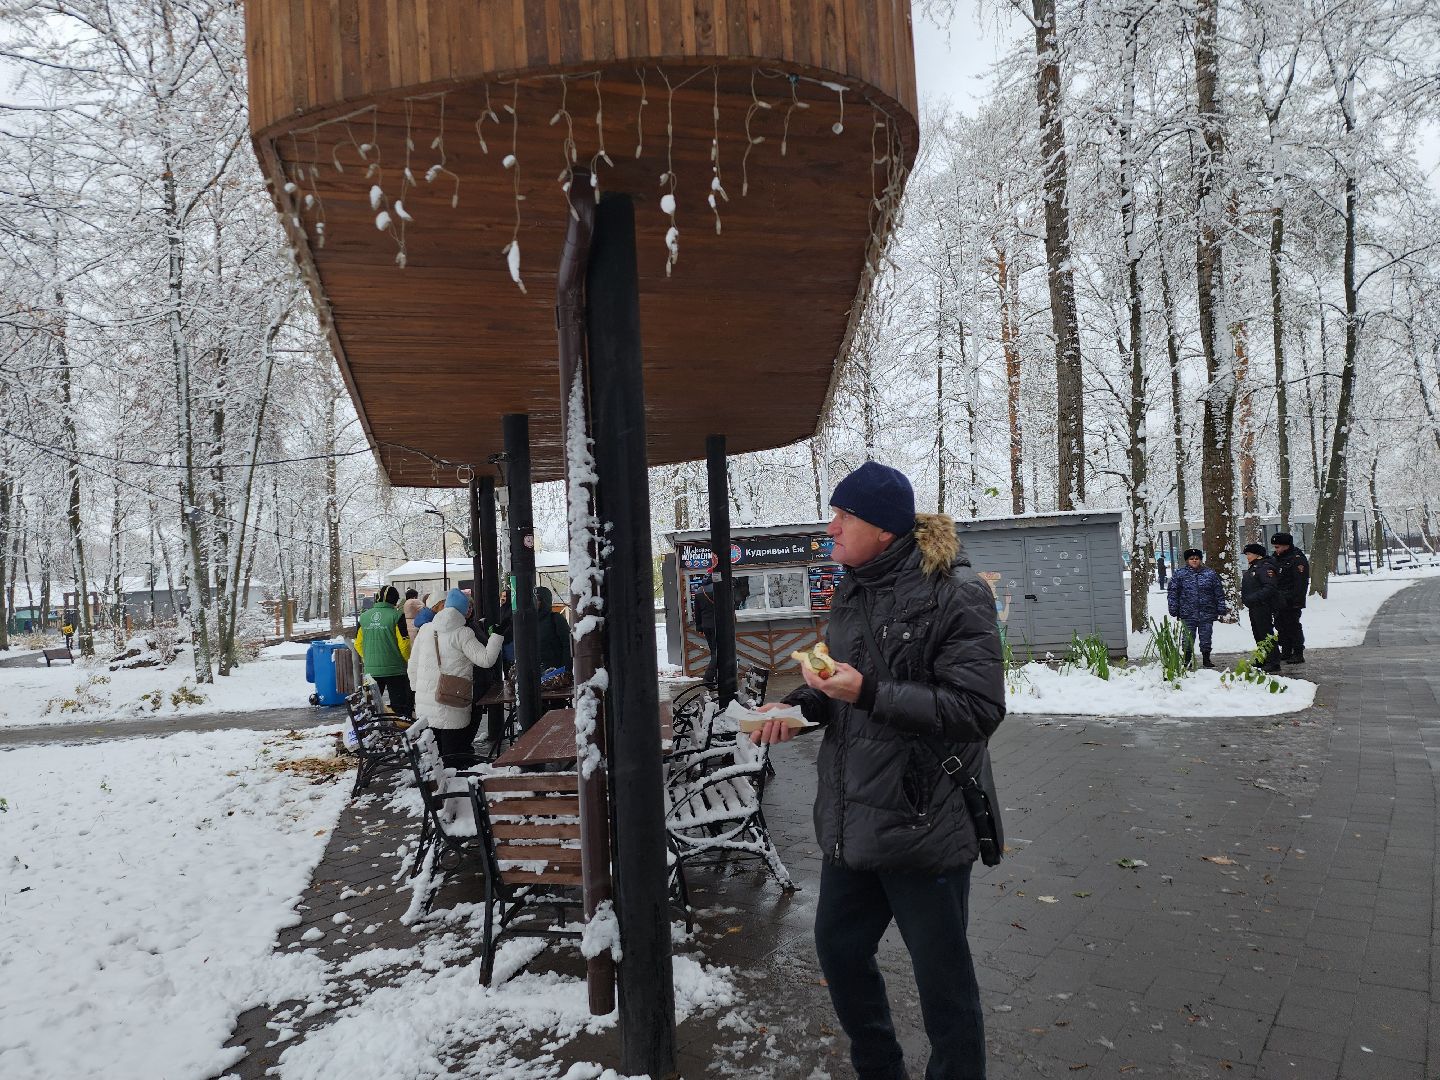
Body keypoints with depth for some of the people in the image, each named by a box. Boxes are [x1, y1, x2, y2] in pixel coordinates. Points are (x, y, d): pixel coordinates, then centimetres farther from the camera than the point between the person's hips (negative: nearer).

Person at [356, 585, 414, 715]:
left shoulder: (364, 617, 5)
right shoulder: (396, 616, -10)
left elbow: (358, 644, 10)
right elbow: (404, 644, -13)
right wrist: (408, 660, 5)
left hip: (371, 670, 4)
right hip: (394, 669, -4)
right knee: (400, 706, 2)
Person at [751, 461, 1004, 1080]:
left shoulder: (955, 593, -15)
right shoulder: (852, 592, 8)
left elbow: (979, 709, -21)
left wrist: (869, 694, -26)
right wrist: (797, 705, -2)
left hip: (923, 823, -8)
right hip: (850, 820, 8)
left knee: (942, 979, 10)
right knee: (838, 948, 21)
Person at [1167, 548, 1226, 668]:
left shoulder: (1210, 573, 6)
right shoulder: (1179, 573, 1)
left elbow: (1219, 592, 8)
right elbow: (1172, 593, 1)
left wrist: (1221, 609, 3)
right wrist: (1174, 610, -4)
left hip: (1207, 614, 2)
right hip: (1188, 614, -1)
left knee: (1206, 637, 8)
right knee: (1188, 638, 2)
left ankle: (1206, 659, 20)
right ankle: (1187, 660, 12)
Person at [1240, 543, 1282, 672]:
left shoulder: (1265, 567, -15)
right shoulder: (1252, 568, 17)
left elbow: (1270, 587, -24)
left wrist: (1253, 598, -26)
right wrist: (1244, 598, 12)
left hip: (1263, 607, -11)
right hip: (1254, 608, 11)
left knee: (1266, 633, -9)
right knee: (1258, 634, 16)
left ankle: (1273, 662, -6)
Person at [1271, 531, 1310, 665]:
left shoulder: (1297, 559, -12)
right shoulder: (1278, 558, 15)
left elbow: (1301, 582, -18)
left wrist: (1297, 600, -21)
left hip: (1291, 603, -9)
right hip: (1279, 601, 9)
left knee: (1293, 626, -6)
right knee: (1280, 625, 13)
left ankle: (1298, 654, 1)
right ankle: (1286, 652, 22)